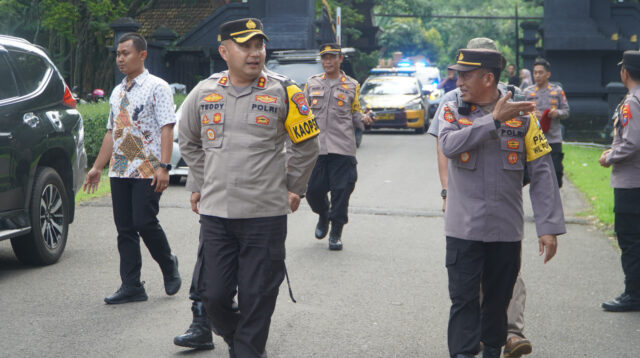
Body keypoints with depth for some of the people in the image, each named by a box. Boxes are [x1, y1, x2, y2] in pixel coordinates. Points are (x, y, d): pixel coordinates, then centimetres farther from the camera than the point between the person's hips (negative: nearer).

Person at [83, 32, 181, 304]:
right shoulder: (117, 92, 18)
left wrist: (163, 166, -20)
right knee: (124, 228, 5)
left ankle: (169, 266, 14)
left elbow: (167, 128, -11)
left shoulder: (157, 87, -3)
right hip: (119, 170, 7)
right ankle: (131, 286, 9)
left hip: (147, 170, -7)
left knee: (144, 222, -12)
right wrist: (97, 167, 18)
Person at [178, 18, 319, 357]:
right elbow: (188, 141, 23)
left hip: (266, 215, -2)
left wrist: (294, 189, 11)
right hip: (215, 214, 3)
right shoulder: (203, 92, 6)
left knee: (257, 298, 1)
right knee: (213, 294, 5)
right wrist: (198, 185, 20)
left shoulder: (283, 92, -2)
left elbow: (306, 144, 10)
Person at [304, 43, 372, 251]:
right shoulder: (312, 84, 13)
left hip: (342, 148, -1)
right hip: (315, 146, 1)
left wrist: (362, 118, -7)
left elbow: (354, 113, 14)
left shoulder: (352, 86, 11)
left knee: (341, 190, -5)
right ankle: (323, 216, 32)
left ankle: (336, 233, 8)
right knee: (313, 189, 1)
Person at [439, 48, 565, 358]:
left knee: (498, 298, 13)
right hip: (463, 228, -1)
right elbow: (449, 146, -20)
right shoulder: (453, 111, 2)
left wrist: (549, 227, -9)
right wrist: (494, 119, -22)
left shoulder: (522, 116, 0)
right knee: (464, 298, -4)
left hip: (506, 228, 1)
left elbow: (542, 173, -2)